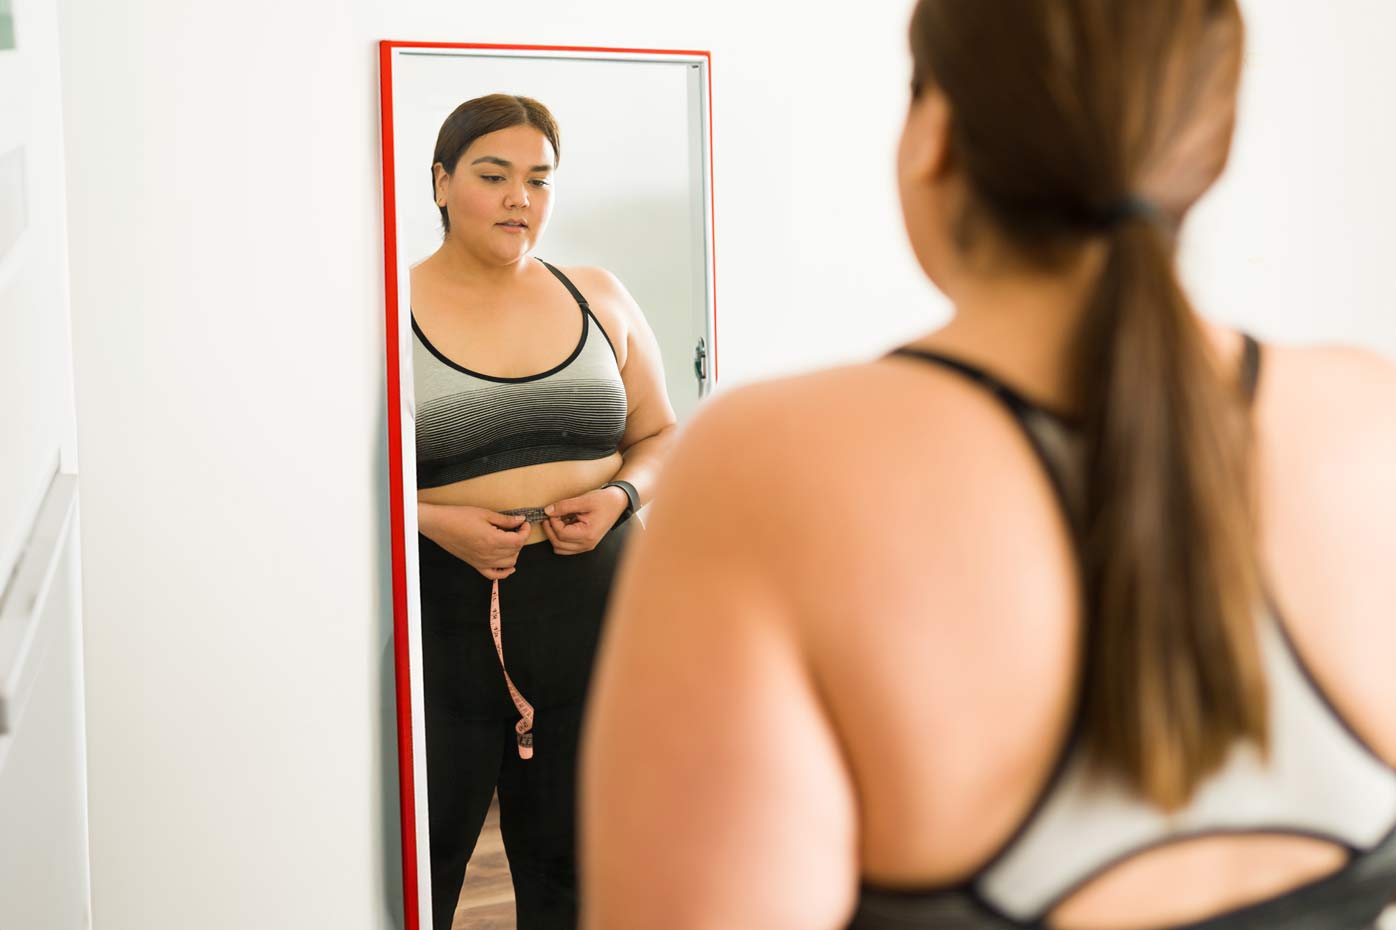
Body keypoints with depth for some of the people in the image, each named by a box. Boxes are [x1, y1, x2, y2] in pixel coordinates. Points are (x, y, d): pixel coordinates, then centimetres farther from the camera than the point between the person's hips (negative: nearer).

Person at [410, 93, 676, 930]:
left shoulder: (599, 298, 9)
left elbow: (660, 435, 15)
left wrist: (620, 496, -5)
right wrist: (435, 521, -17)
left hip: (587, 603, 3)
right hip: (442, 616, -3)